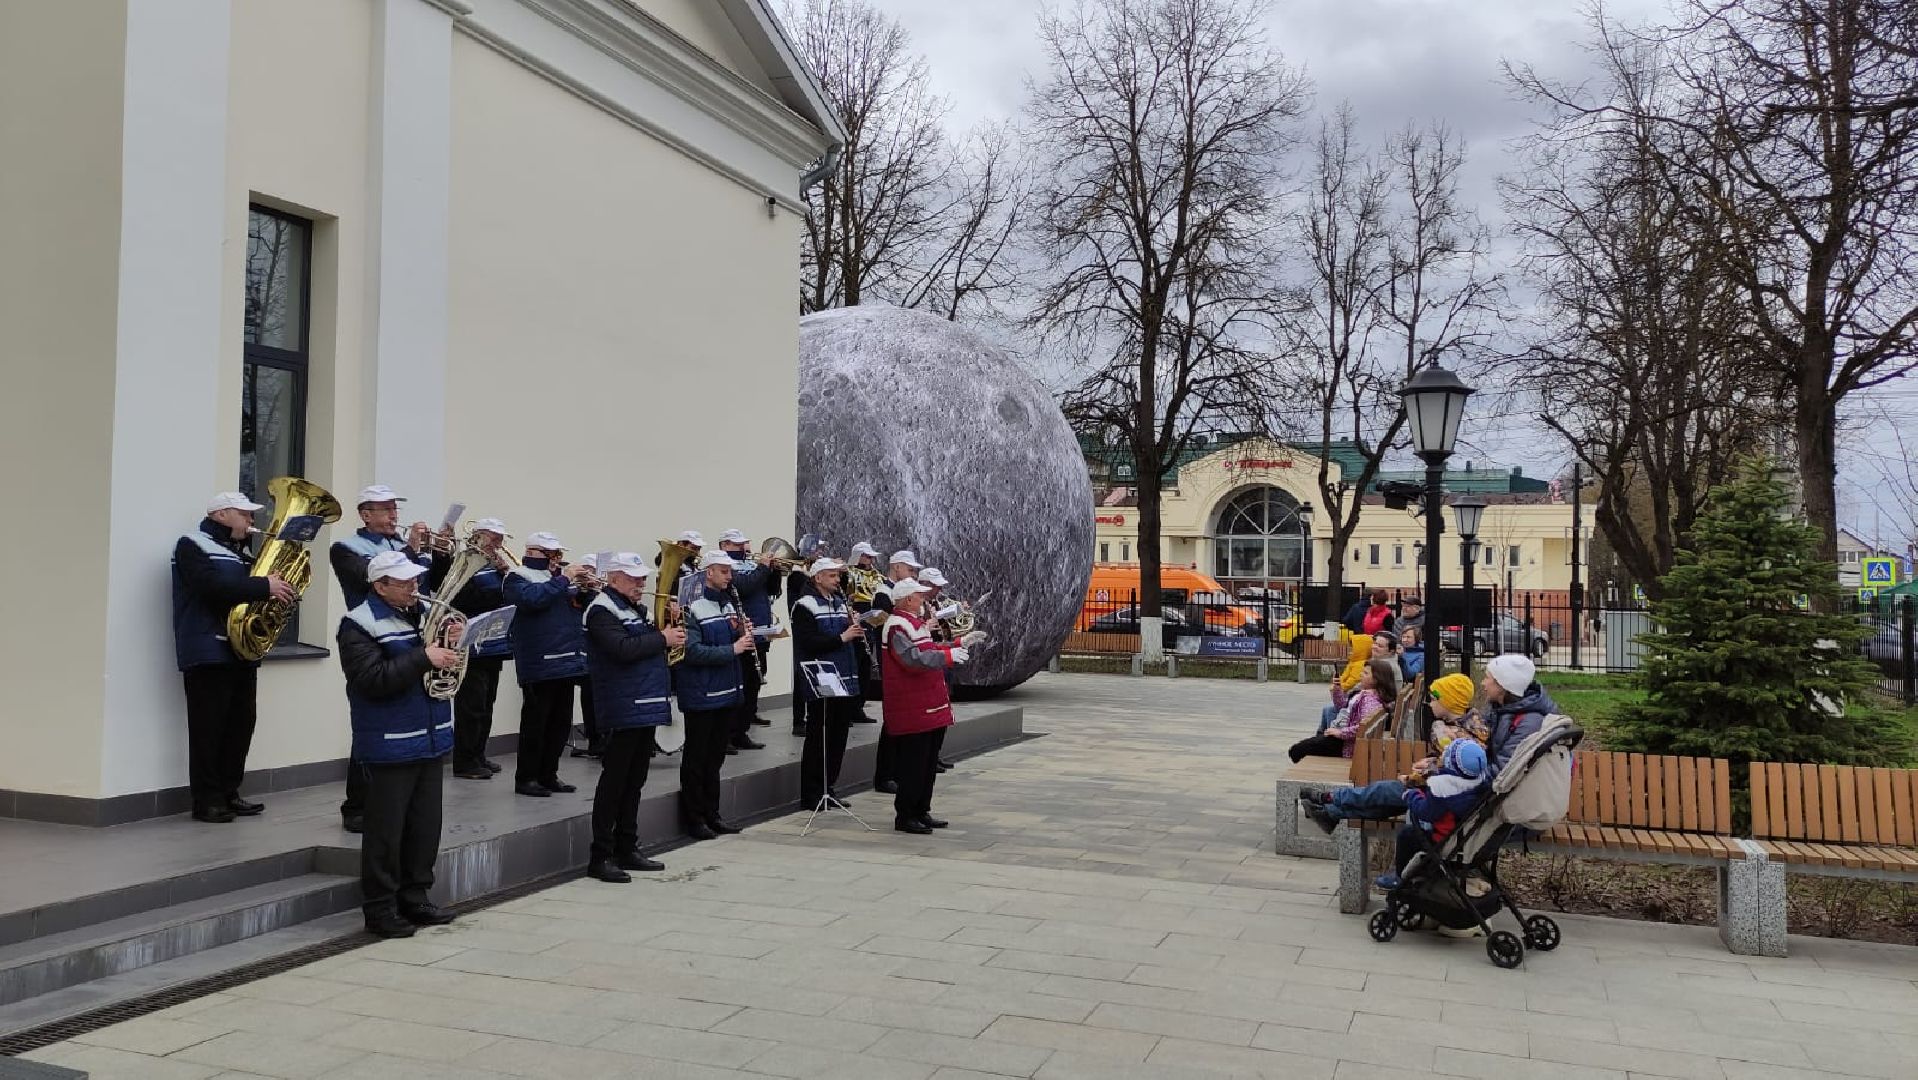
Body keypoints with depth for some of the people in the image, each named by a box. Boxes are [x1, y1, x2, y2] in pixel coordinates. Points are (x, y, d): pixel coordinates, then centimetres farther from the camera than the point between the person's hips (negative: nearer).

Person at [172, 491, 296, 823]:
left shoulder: (241, 551, 21)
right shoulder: (192, 546, -4)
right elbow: (213, 586, -21)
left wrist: (282, 587, -1)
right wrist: (265, 587, -23)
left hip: (243, 652, 8)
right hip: (208, 654, -8)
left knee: (241, 725, 9)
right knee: (209, 727, -5)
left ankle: (229, 793, 17)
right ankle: (206, 800, 0)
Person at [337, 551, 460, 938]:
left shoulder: (425, 613, 10)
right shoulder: (359, 626, -11)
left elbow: (448, 667, 18)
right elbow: (373, 679, -23)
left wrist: (454, 645, -4)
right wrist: (423, 658, -26)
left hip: (431, 740, 7)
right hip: (389, 746, -7)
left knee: (425, 827, 13)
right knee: (386, 831, 1)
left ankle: (414, 898, 25)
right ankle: (379, 909, 11)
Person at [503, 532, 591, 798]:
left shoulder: (560, 575, 18)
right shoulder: (518, 577, -2)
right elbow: (532, 598, -23)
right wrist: (563, 579, -21)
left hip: (567, 660, 7)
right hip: (538, 663, -7)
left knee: (561, 723, 11)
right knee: (535, 722, -2)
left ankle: (548, 775, 20)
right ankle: (525, 778, 7)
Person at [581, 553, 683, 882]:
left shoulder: (637, 608, 18)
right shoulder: (602, 610, -10)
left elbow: (647, 644, 21)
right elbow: (622, 648, -25)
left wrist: (669, 626, 3)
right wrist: (662, 639, -17)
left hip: (645, 707, 9)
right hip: (622, 710, -9)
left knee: (634, 781, 14)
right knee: (614, 781, -4)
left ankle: (627, 849, 23)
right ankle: (600, 857, 2)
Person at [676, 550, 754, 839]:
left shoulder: (728, 604, 9)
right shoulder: (692, 608, -14)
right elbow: (693, 652, -23)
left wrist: (744, 634, -4)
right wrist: (732, 649, -24)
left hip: (726, 692, 8)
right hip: (700, 694, -7)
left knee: (716, 756, 15)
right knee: (696, 758, 3)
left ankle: (711, 814, 25)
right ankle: (694, 818, 12)